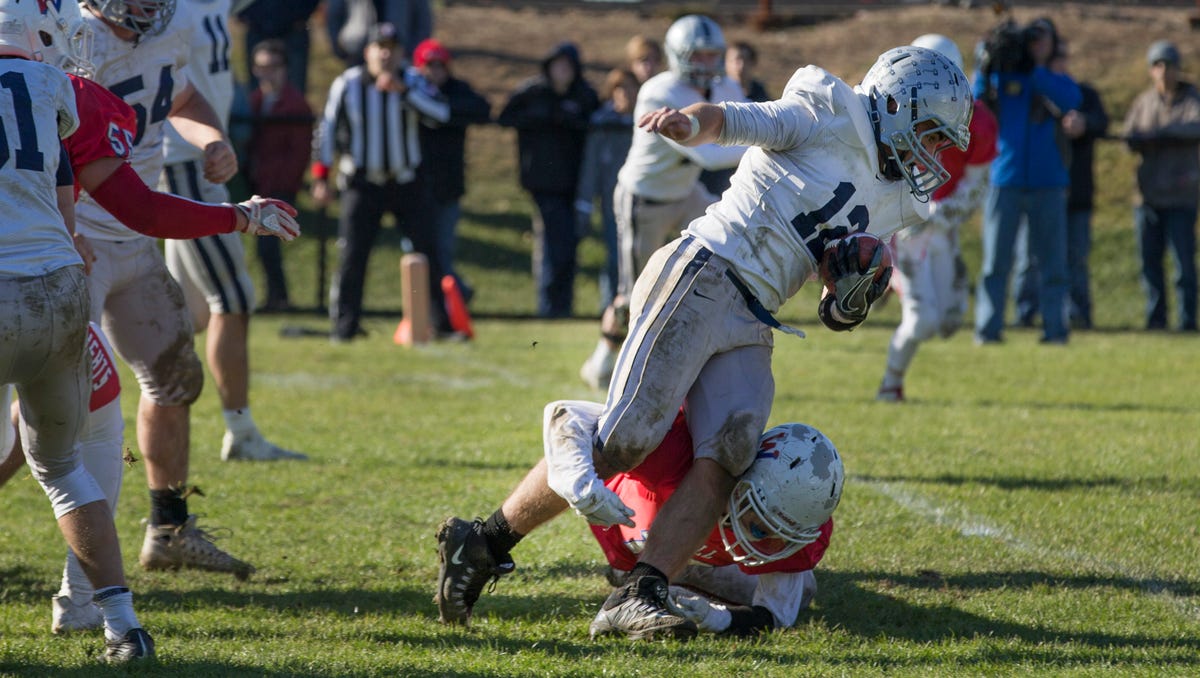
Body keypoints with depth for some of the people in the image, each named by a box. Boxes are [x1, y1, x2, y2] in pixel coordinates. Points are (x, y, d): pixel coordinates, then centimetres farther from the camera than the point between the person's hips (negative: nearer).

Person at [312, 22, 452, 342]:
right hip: (363, 182, -1)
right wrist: (320, 177, -3)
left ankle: (443, 322, 5)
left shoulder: (413, 82, -2)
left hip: (408, 182, 1)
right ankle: (344, 325, 1)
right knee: (352, 255, -6)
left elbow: (441, 113, -19)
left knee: (428, 252, -1)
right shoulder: (347, 84, -4)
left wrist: (403, 90, -29)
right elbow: (328, 130, 1)